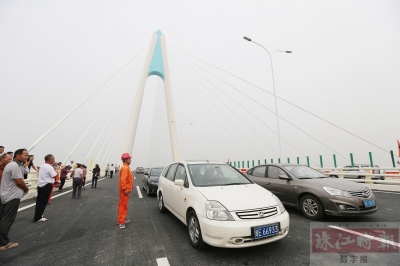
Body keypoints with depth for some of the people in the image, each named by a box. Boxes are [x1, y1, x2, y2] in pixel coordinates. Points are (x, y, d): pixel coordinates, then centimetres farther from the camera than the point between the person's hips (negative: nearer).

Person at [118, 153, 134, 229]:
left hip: (126, 189, 10)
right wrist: (125, 189, -25)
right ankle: (121, 222, 0)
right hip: (125, 190, -10)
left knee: (124, 205, 17)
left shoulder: (127, 167, 13)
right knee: (123, 205, -5)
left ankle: (122, 219, 28)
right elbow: (123, 180, -25)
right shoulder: (125, 168, -19)